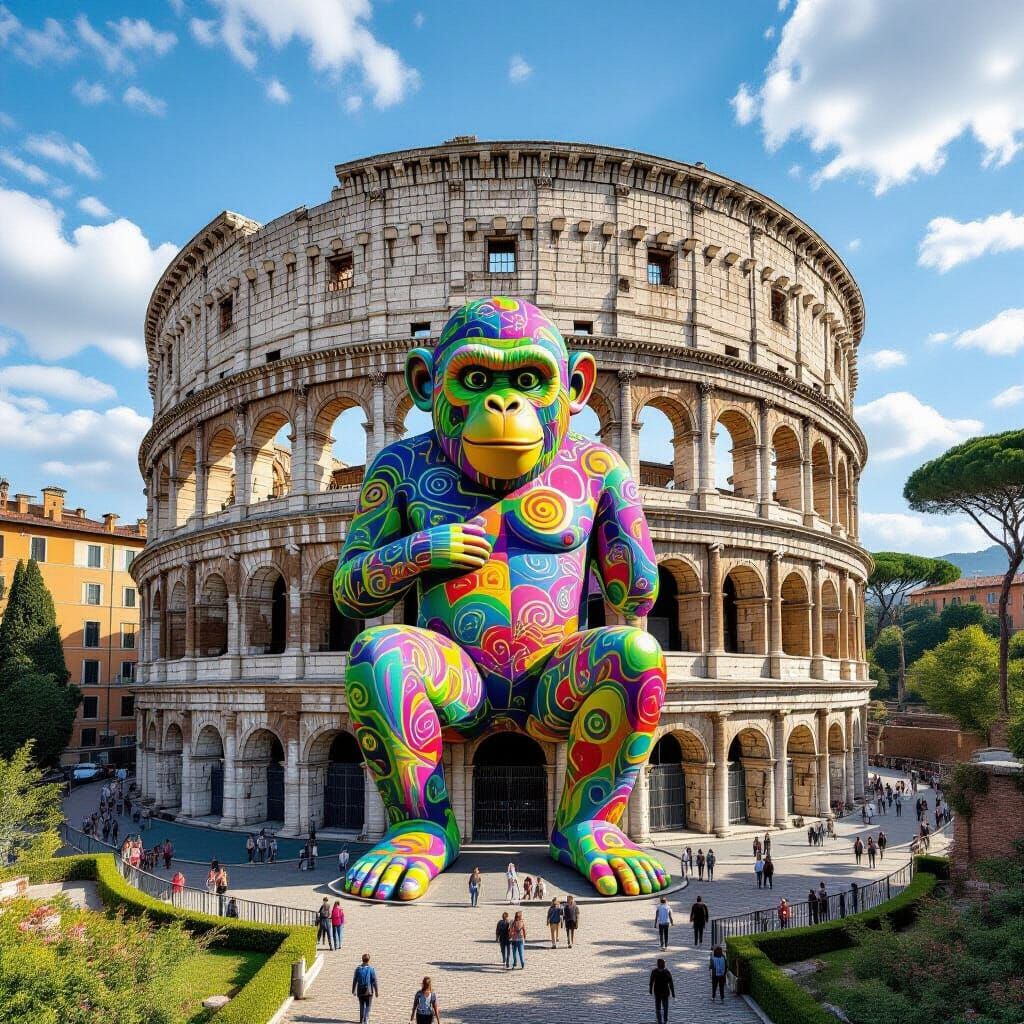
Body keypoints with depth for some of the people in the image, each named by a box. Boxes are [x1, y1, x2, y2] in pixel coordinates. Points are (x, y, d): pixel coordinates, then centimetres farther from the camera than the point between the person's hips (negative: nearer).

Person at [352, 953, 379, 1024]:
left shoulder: (358, 968, -2)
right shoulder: (371, 969, -9)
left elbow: (354, 980, 3)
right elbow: (374, 981, -8)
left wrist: (353, 991, 13)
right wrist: (376, 991, 0)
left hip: (360, 991, 3)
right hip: (368, 991, -3)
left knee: (362, 1005, 18)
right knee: (367, 1006, 6)